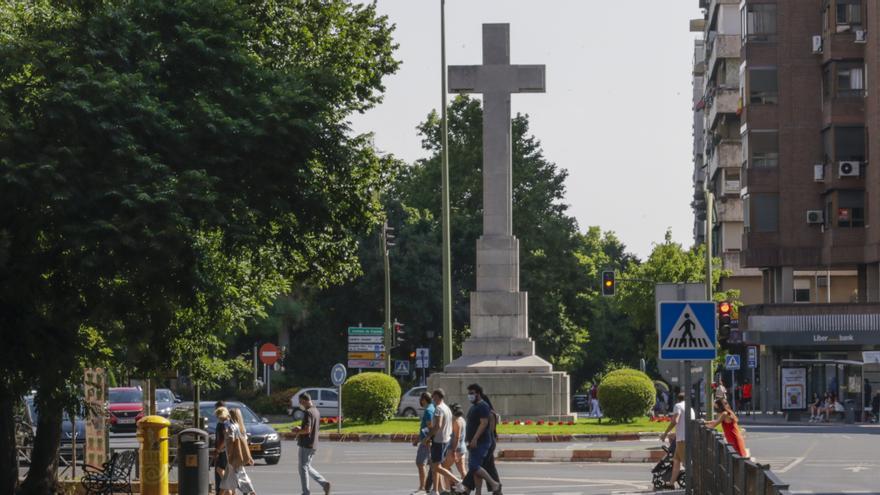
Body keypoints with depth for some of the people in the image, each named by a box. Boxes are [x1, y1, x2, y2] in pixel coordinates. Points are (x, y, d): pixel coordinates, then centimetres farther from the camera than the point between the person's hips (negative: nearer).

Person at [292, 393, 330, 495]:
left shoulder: (308, 412, -18)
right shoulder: (316, 411, 12)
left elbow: (307, 430, -25)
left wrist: (298, 432, -8)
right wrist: (300, 428, 16)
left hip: (306, 444, -9)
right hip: (314, 444, 9)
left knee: (303, 468, 0)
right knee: (308, 467, 18)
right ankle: (324, 483, 6)